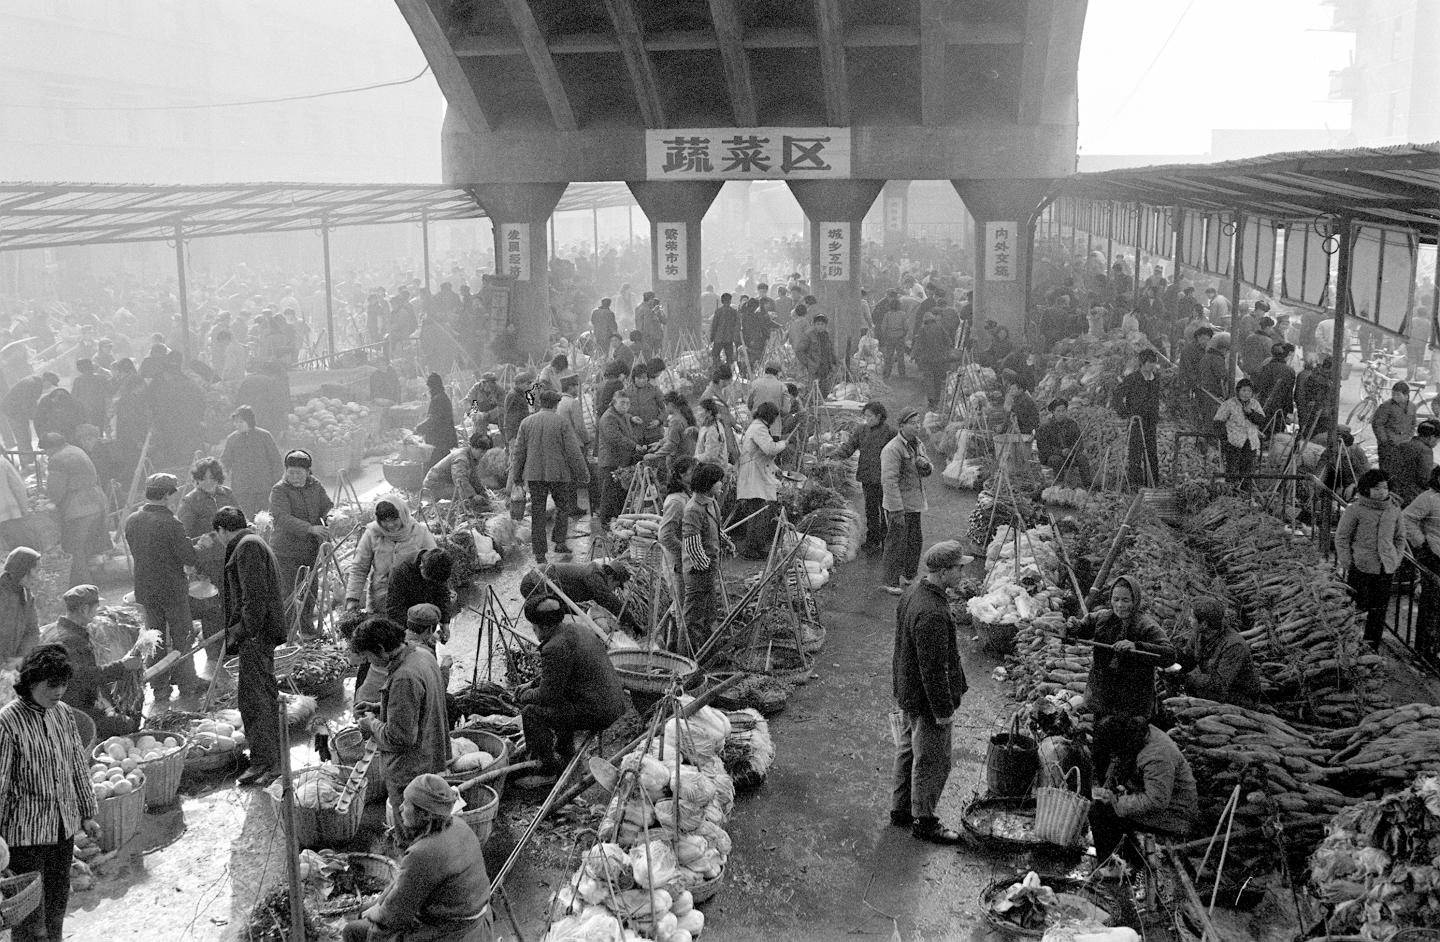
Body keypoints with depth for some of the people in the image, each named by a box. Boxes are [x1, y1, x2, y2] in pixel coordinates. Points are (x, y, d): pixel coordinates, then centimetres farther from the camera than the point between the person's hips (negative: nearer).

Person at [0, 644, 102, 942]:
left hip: (64, 826, 6)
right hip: (26, 832, -6)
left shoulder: (63, 712, 3)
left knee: (58, 901, 18)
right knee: (30, 910, -1)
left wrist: (88, 813, 15)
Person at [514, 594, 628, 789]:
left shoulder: (555, 649, -19)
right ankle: (565, 756, 37)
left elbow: (548, 695, -14)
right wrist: (533, 684, 22)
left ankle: (549, 771, 3)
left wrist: (526, 696, 5)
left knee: (531, 712, -6)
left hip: (597, 714, -10)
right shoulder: (580, 631, 12)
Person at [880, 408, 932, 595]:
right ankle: (891, 582, 3)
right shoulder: (892, 450, -18)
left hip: (915, 504, 9)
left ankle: (908, 575, 30)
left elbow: (926, 473, 20)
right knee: (896, 543, -5)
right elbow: (889, 481, -22)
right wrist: (897, 510, -25)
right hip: (898, 506, -9)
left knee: (915, 541, 15)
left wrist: (925, 465, -6)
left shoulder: (918, 445, 12)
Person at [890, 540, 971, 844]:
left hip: (907, 692, 10)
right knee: (932, 761, 5)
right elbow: (933, 668, -27)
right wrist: (943, 710, -20)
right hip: (927, 699, -10)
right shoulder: (932, 614, -31)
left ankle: (901, 809, 37)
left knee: (909, 749, 22)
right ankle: (923, 822, 19)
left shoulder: (913, 592, 1)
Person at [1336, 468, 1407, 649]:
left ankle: (1372, 648, 21)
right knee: (1357, 609, -1)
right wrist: (1347, 564, -6)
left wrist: (1396, 560, 8)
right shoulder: (1355, 509, -8)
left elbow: (1400, 537, 17)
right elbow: (1341, 537, -3)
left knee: (1379, 611, 9)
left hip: (1386, 570, 4)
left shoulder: (1394, 509, 6)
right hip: (1360, 568, -4)